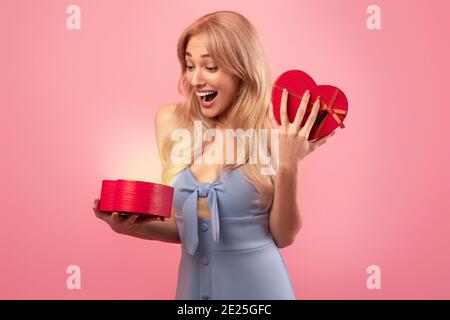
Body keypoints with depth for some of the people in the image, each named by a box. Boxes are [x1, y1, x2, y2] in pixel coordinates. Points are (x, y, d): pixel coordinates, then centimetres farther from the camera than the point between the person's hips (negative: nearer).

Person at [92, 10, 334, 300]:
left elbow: (283, 236, -8)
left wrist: (288, 168, -21)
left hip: (257, 286, -3)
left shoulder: (273, 131, -14)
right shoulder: (172, 122, -5)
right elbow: (181, 228, 4)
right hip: (193, 284, 3)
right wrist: (134, 225, -12)